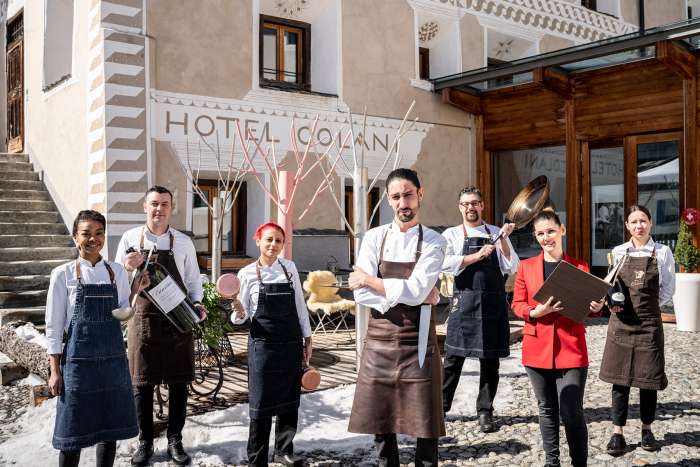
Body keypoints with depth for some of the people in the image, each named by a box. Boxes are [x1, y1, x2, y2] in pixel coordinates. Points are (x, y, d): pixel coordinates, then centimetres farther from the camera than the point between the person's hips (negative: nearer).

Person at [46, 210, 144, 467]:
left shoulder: (117, 272, 5)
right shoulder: (63, 274, -3)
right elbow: (53, 326, -1)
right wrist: (55, 370, -3)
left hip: (113, 359, 3)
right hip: (79, 359, -3)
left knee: (111, 426, 11)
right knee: (73, 430, 5)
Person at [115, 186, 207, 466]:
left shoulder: (183, 242, 2)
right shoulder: (130, 238, 2)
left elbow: (193, 280, 9)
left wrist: (197, 304, -9)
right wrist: (127, 268, -16)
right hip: (143, 318, 0)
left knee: (178, 382, 6)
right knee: (142, 383, 7)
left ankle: (175, 440, 22)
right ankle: (145, 441, 22)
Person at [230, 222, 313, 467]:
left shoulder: (289, 267, 4)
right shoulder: (247, 273, -4)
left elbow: (300, 305, 9)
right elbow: (241, 316, -1)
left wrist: (307, 338, 8)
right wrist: (239, 313, -24)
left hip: (291, 343, 3)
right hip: (263, 344, -3)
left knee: (290, 400, 10)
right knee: (262, 403, -1)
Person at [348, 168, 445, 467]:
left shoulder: (433, 242, -3)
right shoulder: (374, 238, 3)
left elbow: (416, 290, -17)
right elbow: (361, 295, -7)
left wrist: (368, 279, -8)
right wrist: (411, 295, -13)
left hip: (418, 343, -2)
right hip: (379, 341, 2)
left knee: (425, 426, 5)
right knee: (381, 425, 12)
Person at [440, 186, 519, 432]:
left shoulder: (497, 233, 10)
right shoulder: (451, 234, 5)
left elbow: (511, 268, 2)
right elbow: (446, 263, -12)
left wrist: (503, 240, -9)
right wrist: (477, 256, -15)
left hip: (493, 303, 2)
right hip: (464, 301, -2)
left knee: (490, 360, 7)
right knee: (453, 357, 1)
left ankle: (485, 411, 18)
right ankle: (441, 406, 14)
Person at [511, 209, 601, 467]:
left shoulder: (579, 267, 5)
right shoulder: (526, 266, 5)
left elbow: (587, 307, 10)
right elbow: (517, 304, 4)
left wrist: (596, 308, -13)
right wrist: (537, 311, -15)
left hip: (571, 349, -1)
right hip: (537, 347, 1)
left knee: (572, 413, -4)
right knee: (547, 410, 12)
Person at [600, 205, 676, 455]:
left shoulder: (662, 252, 0)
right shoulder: (618, 252, 5)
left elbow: (668, 289, 6)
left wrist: (647, 305, -1)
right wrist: (613, 302, -5)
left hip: (649, 322, -1)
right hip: (621, 320, 1)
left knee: (648, 378, 7)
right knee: (620, 378, 4)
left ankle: (647, 429, 24)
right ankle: (617, 433, 10)